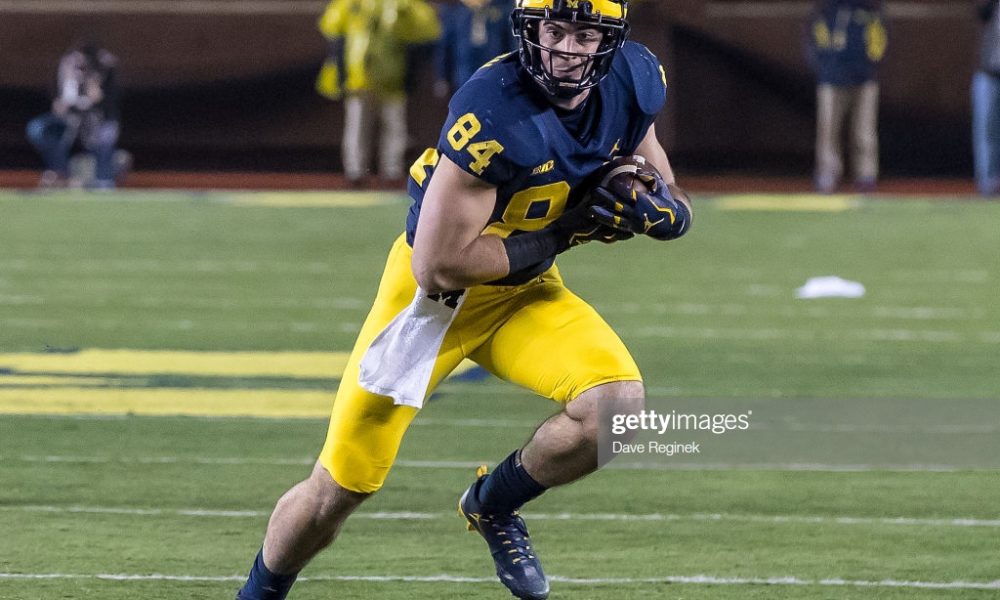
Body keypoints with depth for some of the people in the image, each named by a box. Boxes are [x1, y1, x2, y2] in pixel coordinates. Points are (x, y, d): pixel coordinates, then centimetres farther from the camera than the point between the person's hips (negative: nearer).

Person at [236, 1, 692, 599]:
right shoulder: (495, 114, -31)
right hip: (435, 294, -5)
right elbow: (439, 264, -29)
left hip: (525, 291, 5)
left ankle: (494, 505, 7)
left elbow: (676, 207, 4)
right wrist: (559, 235, -25)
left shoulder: (630, 85, -11)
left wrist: (654, 207, -20)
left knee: (617, 405, -21)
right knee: (337, 491, 1)